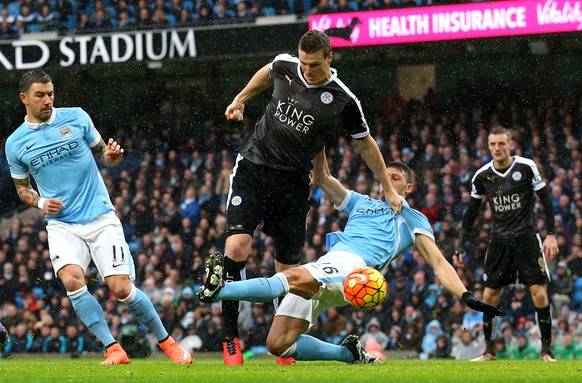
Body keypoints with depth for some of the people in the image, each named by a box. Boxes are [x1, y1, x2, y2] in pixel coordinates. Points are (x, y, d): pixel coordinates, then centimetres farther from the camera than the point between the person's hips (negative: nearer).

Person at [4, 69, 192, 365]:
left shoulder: (76, 118, 0)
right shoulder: (15, 144, 2)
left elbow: (102, 153, 12)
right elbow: (22, 187, 17)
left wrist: (111, 155, -12)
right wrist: (40, 203, -4)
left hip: (100, 217, -1)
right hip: (61, 224, 1)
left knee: (121, 288, -9)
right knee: (71, 280, -26)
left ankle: (166, 341, 13)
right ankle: (113, 349, -17)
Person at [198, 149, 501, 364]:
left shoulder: (414, 219, 23)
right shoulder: (361, 203, 36)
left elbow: (438, 263, 14)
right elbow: (323, 178, 30)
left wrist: (465, 296, -1)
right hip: (323, 269, 6)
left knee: (295, 278, -37)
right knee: (278, 343, -9)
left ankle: (220, 289, -54)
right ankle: (350, 354, 5)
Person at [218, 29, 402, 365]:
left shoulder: (343, 100, -11)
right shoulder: (285, 67, -5)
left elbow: (366, 144, 4)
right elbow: (267, 73, 23)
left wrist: (389, 190, 8)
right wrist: (241, 100, 26)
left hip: (292, 182, -1)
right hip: (254, 166, 1)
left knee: (288, 266, 1)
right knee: (237, 246, -18)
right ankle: (231, 340, -12)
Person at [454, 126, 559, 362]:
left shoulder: (526, 167, -6)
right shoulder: (482, 176, 2)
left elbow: (545, 199, 0)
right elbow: (471, 212, 12)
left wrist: (551, 234, -7)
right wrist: (460, 246, 8)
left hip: (526, 237, -3)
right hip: (499, 241, 3)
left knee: (539, 292, -10)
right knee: (489, 294, -2)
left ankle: (546, 350, -2)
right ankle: (489, 350, 10)